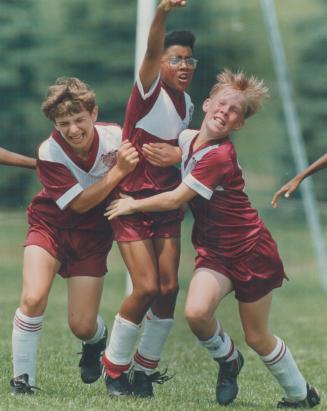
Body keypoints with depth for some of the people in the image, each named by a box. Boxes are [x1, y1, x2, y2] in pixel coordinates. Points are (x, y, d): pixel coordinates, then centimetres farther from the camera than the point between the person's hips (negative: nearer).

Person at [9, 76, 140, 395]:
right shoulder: (49, 153, -23)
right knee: (33, 299, -24)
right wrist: (118, 171, -31)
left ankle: (96, 340, 38)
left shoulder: (116, 138, -20)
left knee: (82, 326, -1)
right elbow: (79, 203, -23)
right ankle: (22, 379, -7)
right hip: (51, 225, -1)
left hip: (91, 234, 1)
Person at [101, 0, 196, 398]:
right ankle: (114, 368, 7)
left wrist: (176, 155, -1)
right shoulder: (150, 90, -12)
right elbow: (151, 51, -32)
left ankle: (144, 369, 16)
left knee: (168, 288, -2)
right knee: (146, 288, -13)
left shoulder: (187, 104, 8)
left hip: (167, 204, 6)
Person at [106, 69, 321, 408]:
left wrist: (132, 205, -9)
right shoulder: (186, 138, -2)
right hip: (213, 250, 6)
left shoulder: (219, 157, -26)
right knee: (196, 312, -23)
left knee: (257, 338, 6)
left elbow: (175, 200, -22)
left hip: (251, 250, -6)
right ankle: (228, 359, 8)